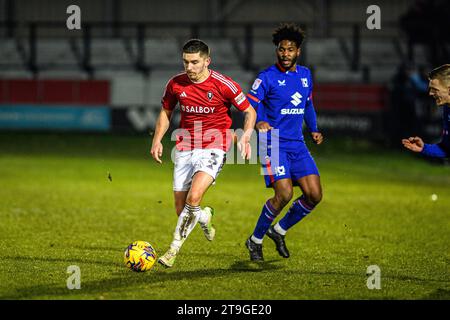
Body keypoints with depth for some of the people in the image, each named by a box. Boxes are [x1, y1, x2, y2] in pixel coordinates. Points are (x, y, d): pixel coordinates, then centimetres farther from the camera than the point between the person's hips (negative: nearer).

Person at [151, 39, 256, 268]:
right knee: (180, 208, 4)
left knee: (194, 198, -25)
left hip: (213, 148, -4)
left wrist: (245, 137, -14)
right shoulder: (175, 84, 0)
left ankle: (174, 248, -11)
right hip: (185, 148, 4)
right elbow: (165, 112, 17)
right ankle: (203, 216, 41)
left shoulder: (223, 85, -11)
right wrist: (157, 140, 4)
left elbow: (249, 112, 1)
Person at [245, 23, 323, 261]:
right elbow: (249, 106, -18)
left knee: (314, 195, -3)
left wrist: (314, 130, 17)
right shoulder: (267, 78, -8)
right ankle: (255, 240, 0)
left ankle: (279, 231, 19)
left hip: (298, 145, 6)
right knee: (284, 193, -20)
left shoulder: (305, 75, 12)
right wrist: (258, 122, -38)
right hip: (273, 143, -6)